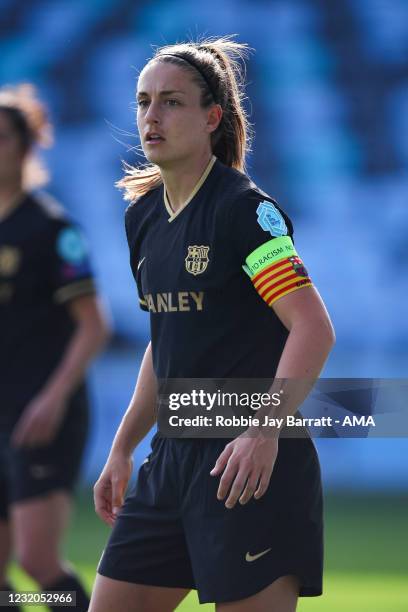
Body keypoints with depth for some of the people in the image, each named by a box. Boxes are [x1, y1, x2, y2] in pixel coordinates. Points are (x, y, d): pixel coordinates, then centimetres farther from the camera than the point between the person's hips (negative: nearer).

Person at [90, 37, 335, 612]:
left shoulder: (243, 207, -12)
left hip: (251, 463, -8)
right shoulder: (143, 216, 12)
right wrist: (123, 447, 19)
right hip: (174, 457, 8)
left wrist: (265, 431, -28)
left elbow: (313, 328, -19)